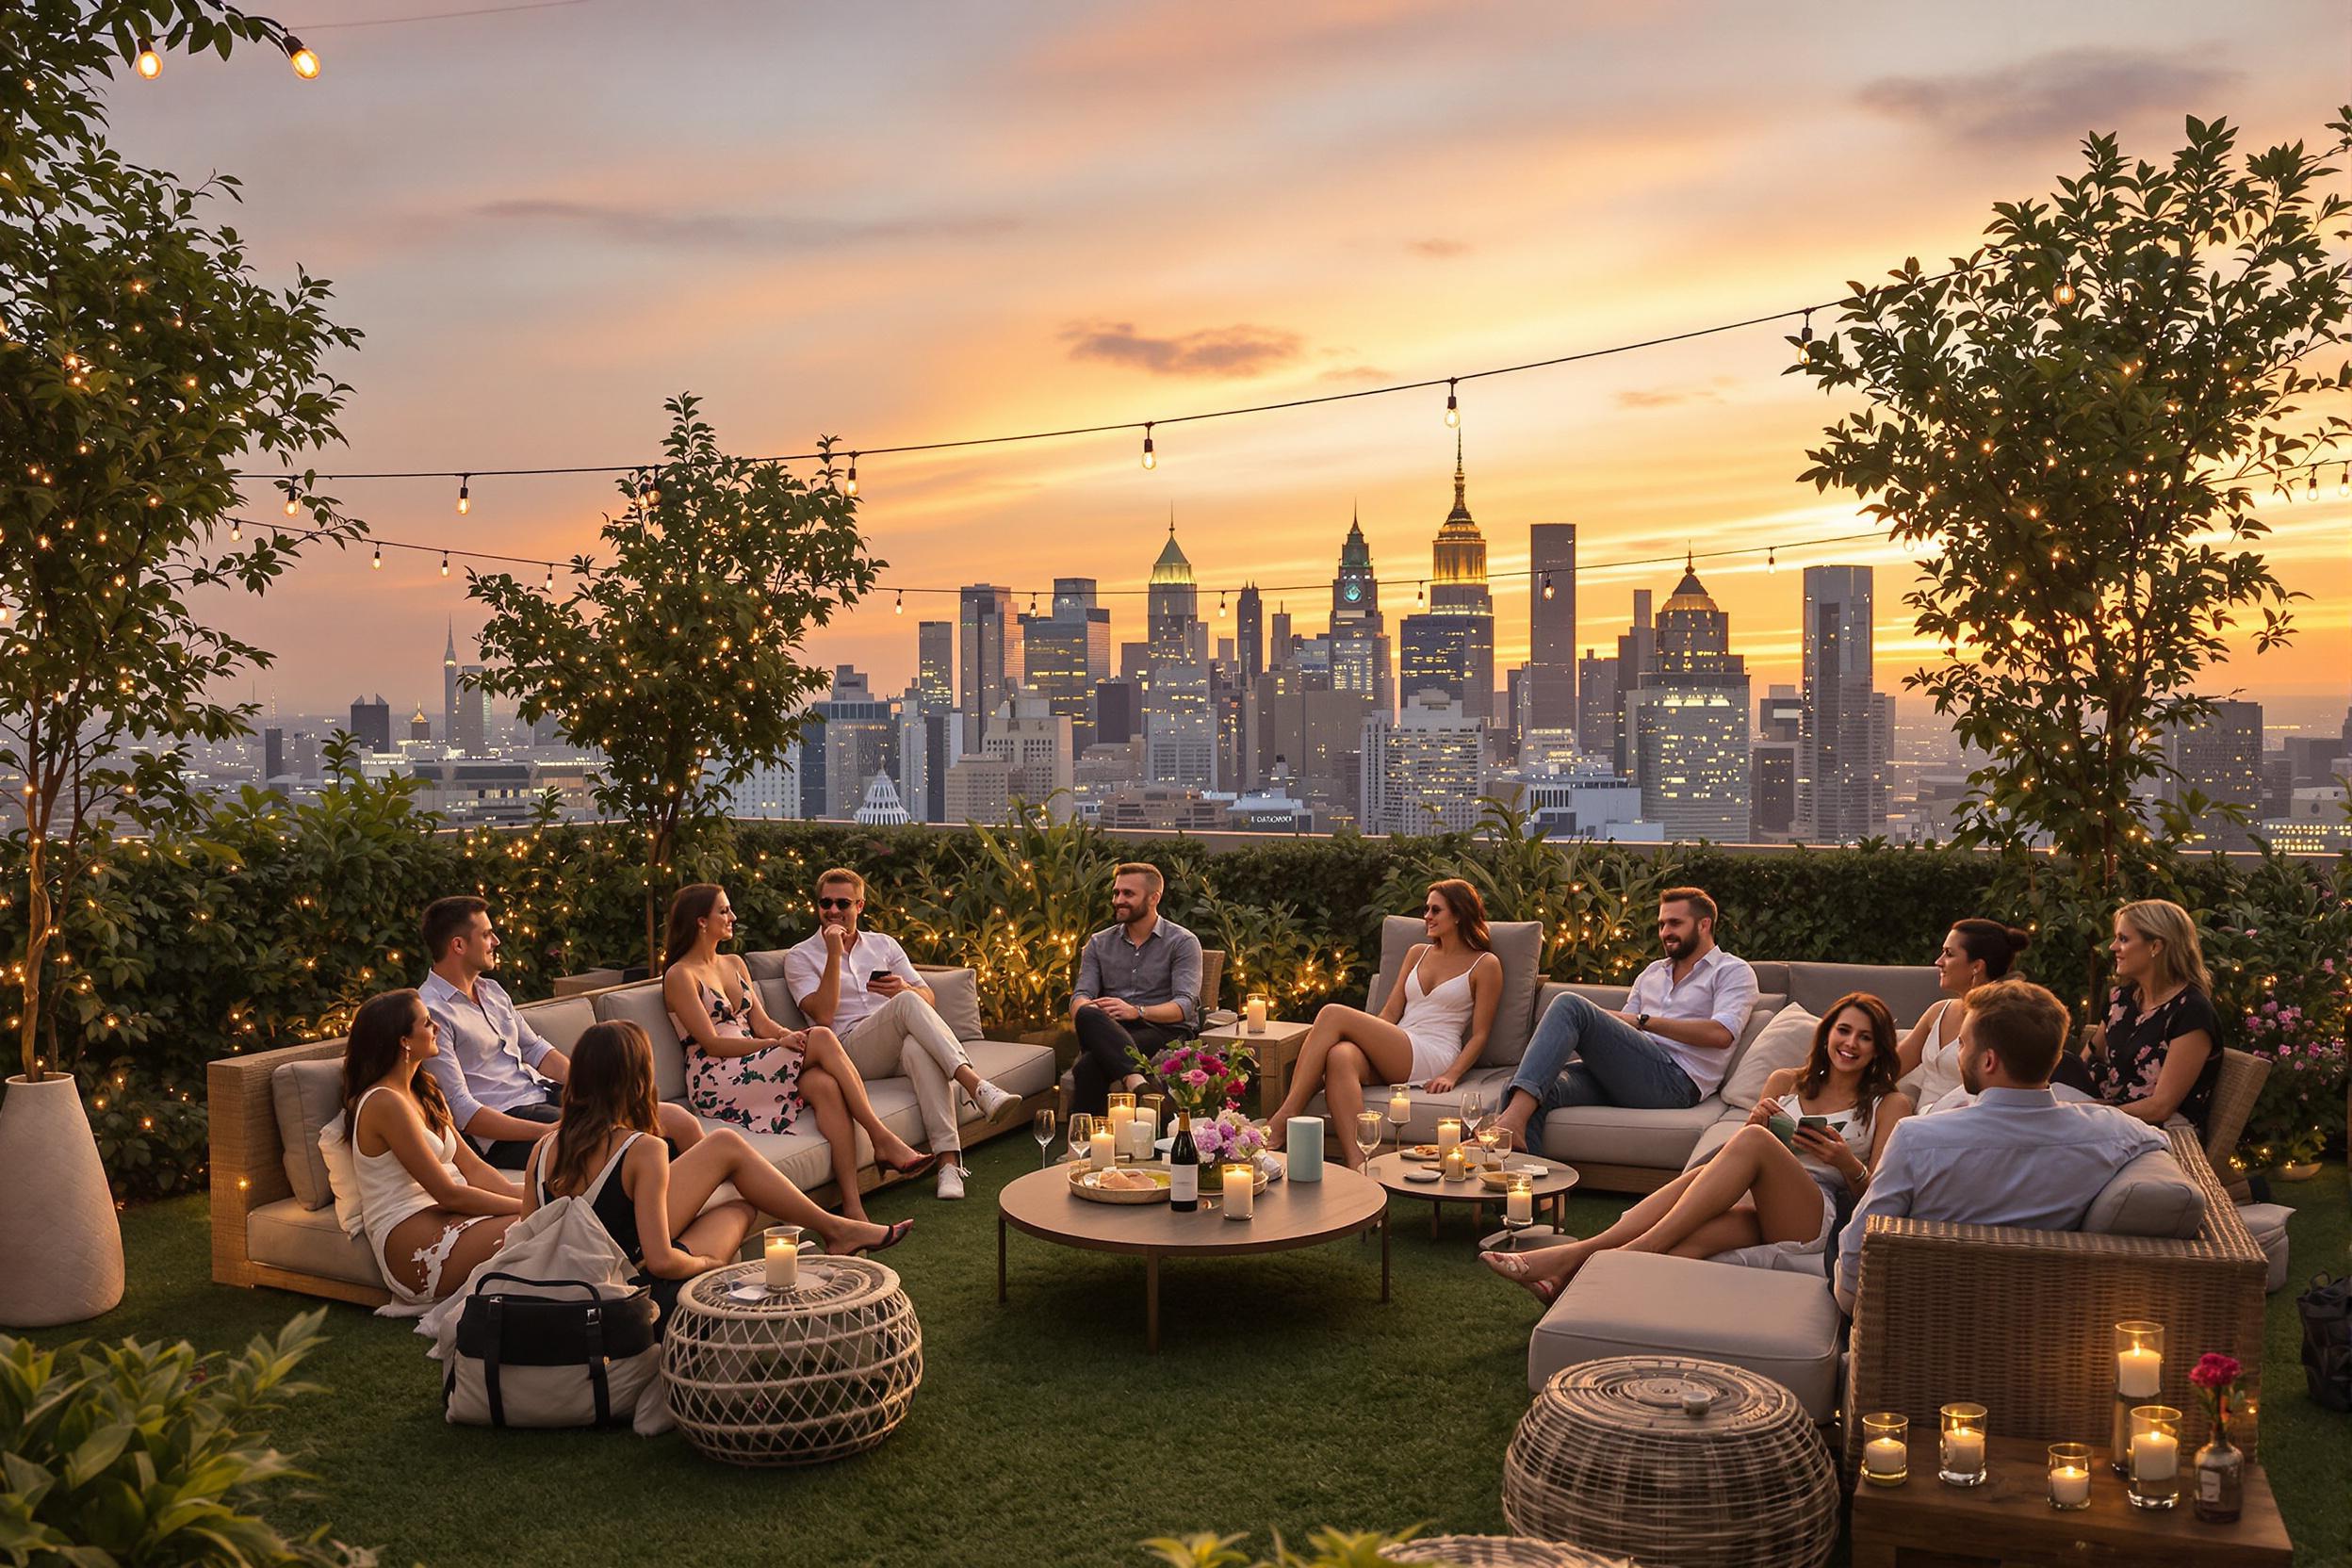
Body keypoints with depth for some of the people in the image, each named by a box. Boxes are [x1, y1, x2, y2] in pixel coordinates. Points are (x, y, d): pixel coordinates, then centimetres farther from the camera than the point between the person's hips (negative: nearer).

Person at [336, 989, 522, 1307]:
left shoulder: (424, 1093, 20)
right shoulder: (385, 1102, -10)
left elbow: (474, 1168, 12)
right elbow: (448, 1194, -12)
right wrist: (526, 1208, -10)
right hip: (413, 1244, -9)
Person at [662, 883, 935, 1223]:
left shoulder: (734, 964, 20)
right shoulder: (680, 975, -4)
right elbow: (712, 1043, -11)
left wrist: (791, 1035, -7)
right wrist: (777, 1042, -19)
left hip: (750, 1064, 7)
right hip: (716, 1083, -7)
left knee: (825, 1085, -28)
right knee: (822, 1038, -25)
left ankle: (853, 1206, -37)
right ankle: (883, 1139, -22)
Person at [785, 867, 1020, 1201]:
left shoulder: (884, 945, 23)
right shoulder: (800, 957, 12)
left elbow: (929, 999, 15)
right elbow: (823, 1015, -6)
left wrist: (904, 990, -8)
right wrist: (835, 953, -9)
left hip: (899, 1044, 3)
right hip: (851, 1047, -3)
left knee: (919, 1048, -37)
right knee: (908, 1003, -33)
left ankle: (948, 1160, -47)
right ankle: (975, 1085, -45)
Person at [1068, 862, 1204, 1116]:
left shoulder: (1183, 942, 5)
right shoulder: (1099, 943, 19)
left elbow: (1185, 1006, -8)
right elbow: (1081, 996, 7)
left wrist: (1137, 1011, -24)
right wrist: (1085, 1010, -20)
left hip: (1165, 1031, -3)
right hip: (1110, 1030, 4)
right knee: (1087, 1015, -37)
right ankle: (1136, 1081, -52)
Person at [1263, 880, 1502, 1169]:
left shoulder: (1485, 964, 8)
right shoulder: (1418, 953, 25)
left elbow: (1480, 1035, 2)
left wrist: (1452, 1075, -12)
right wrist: (1370, 1039, 1)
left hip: (1433, 1060, -5)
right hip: (1393, 1056, 5)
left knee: (1333, 1014, -22)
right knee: (1341, 1056, -33)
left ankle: (1284, 1121, -26)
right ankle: (1357, 1165, -46)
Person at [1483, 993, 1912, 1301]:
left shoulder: (1890, 1104, 17)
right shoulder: (1785, 1082, 26)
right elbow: (1737, 1167, 24)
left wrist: (1847, 1162, -12)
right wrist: (1755, 1121, 2)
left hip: (1817, 1221, -3)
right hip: (1757, 1210, 4)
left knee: (1754, 1140, -35)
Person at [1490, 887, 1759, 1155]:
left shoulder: (1734, 971, 12)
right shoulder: (1652, 972, 33)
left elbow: (1721, 1034, -8)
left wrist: (1643, 1020, -7)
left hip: (1675, 1079, -6)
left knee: (1571, 1005, -25)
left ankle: (1515, 1117, -39)